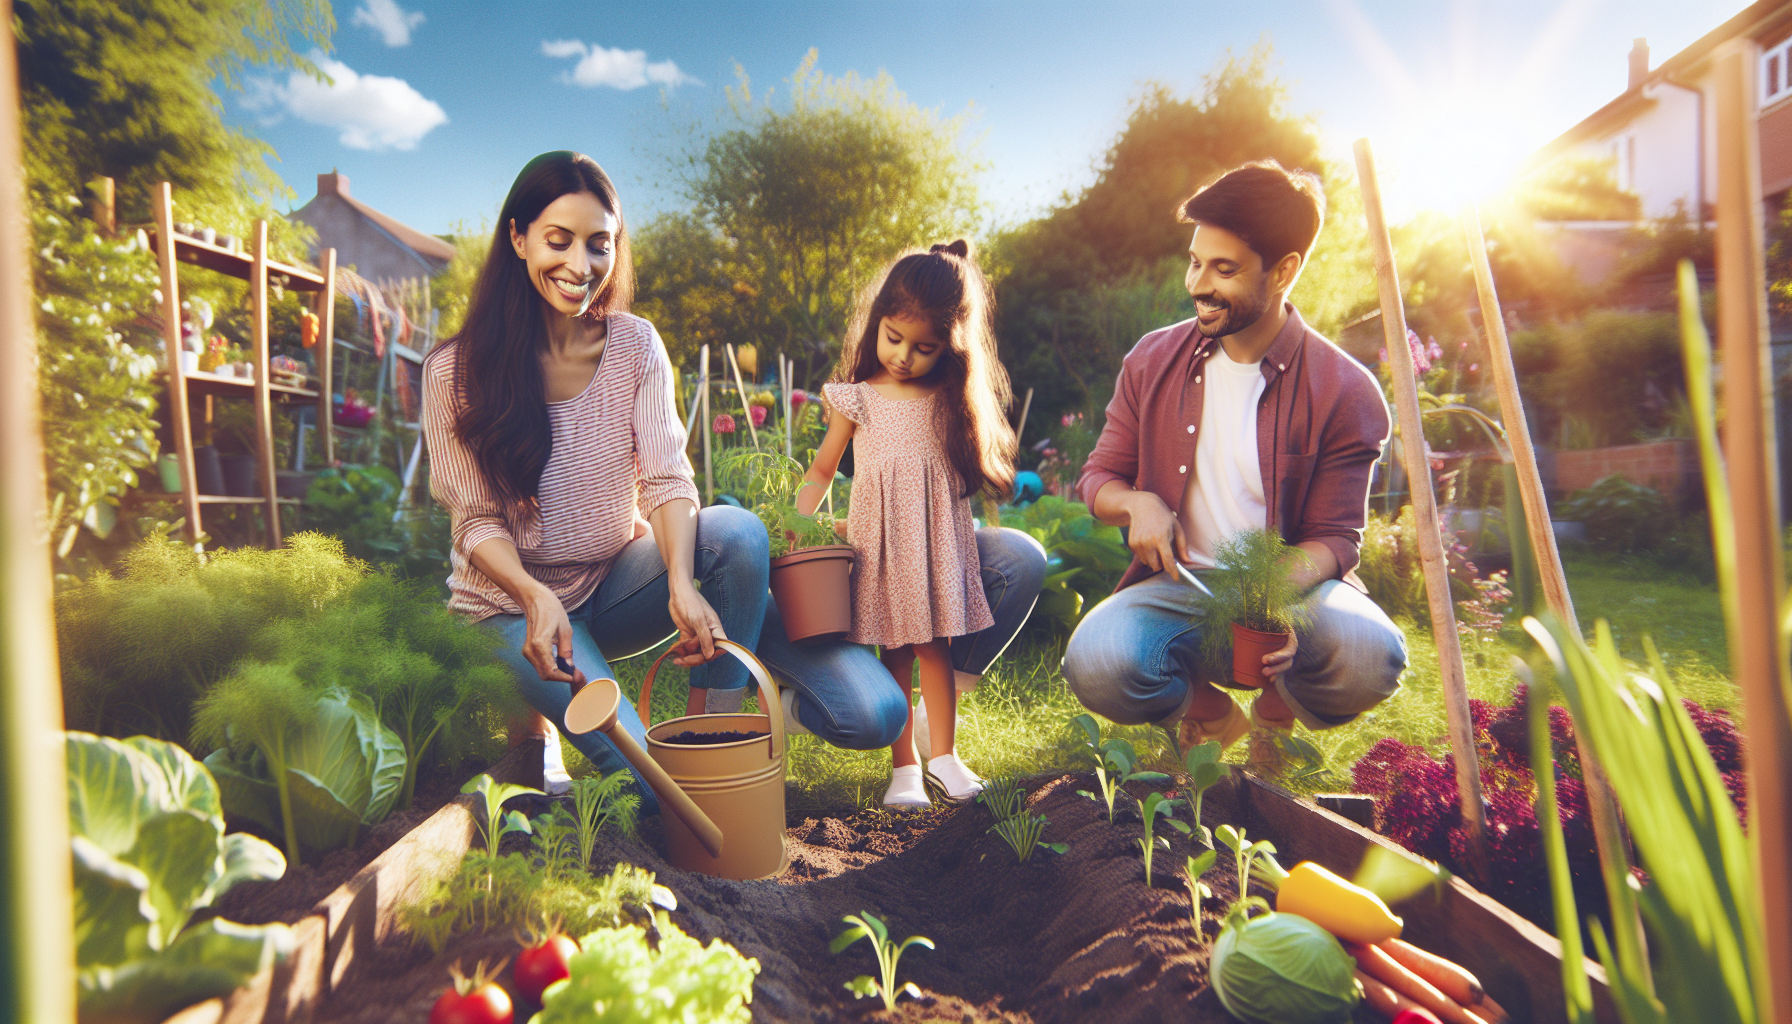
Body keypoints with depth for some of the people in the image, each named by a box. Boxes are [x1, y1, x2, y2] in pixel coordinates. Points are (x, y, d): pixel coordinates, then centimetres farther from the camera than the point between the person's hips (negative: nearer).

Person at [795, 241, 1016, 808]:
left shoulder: (952, 401, 4)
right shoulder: (857, 399, 0)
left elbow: (971, 471, 14)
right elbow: (821, 471, 5)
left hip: (938, 543, 1)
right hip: (880, 543, -1)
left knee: (935, 649, 7)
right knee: (896, 652, 3)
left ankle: (942, 753, 21)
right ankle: (903, 765, 14)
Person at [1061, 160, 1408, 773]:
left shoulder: (1344, 393, -6)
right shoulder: (1153, 361, 2)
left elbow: (1334, 537, -5)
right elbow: (1097, 478, 10)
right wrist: (1138, 502, -15)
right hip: (1180, 585, 1)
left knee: (1370, 659, -34)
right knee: (1095, 664, -30)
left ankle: (1277, 711, 6)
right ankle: (1210, 712, 7)